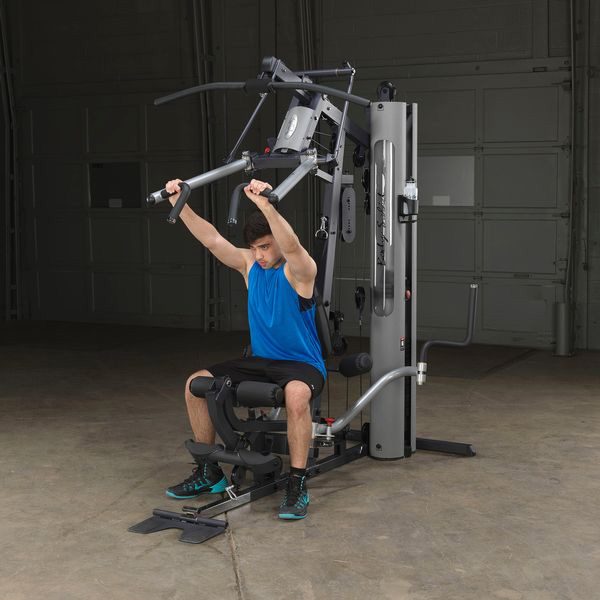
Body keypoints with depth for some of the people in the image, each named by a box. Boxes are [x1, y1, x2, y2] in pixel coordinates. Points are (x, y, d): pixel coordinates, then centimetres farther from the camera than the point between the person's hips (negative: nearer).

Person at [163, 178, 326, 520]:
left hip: (302, 365, -7)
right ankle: (208, 472, 7)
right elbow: (212, 240, -6)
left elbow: (291, 246, -37)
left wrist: (265, 204, -51)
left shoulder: (300, 270, -14)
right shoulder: (250, 265, 4)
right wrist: (180, 203, -18)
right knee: (197, 383, -4)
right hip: (260, 362, 7)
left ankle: (298, 486, -28)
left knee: (296, 393, -40)